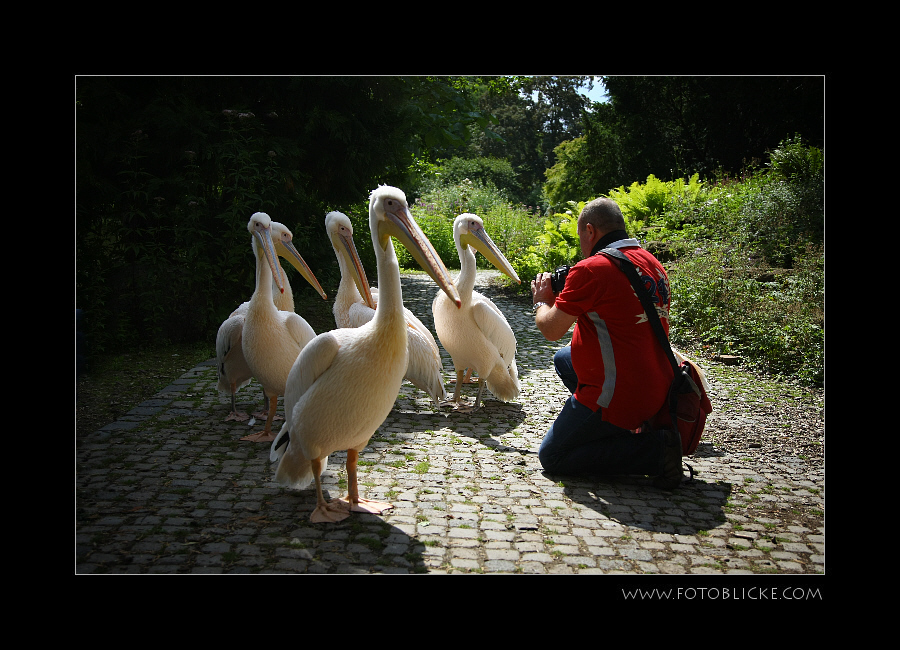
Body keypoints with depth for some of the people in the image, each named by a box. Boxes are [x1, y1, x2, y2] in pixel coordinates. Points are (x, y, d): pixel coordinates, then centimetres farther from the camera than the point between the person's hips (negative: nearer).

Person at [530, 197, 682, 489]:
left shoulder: (590, 269, -18)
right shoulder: (653, 263, 8)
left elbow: (551, 330, -11)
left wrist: (541, 302, 10)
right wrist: (568, 296, 19)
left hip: (617, 396, -9)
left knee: (551, 457, 6)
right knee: (563, 358, 27)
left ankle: (654, 447, -6)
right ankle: (627, 427, 13)